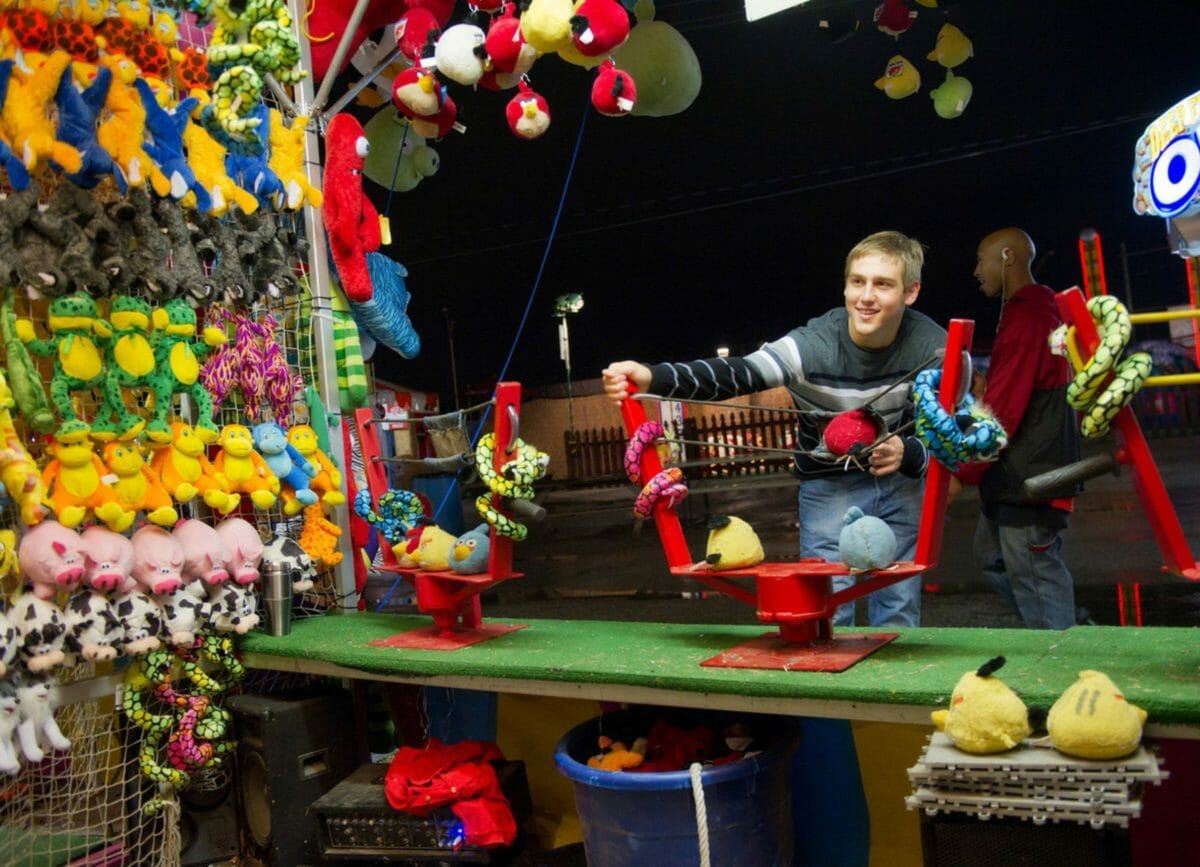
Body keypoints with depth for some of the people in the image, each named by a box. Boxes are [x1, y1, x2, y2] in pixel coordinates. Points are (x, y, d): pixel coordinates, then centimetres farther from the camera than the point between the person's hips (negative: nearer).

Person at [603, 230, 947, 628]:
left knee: (899, 610, 10)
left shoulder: (931, 346, -17)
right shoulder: (814, 344, -26)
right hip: (829, 485, -2)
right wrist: (653, 377, -56)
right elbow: (735, 375, -39)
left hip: (900, 482, 3)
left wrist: (907, 453, -36)